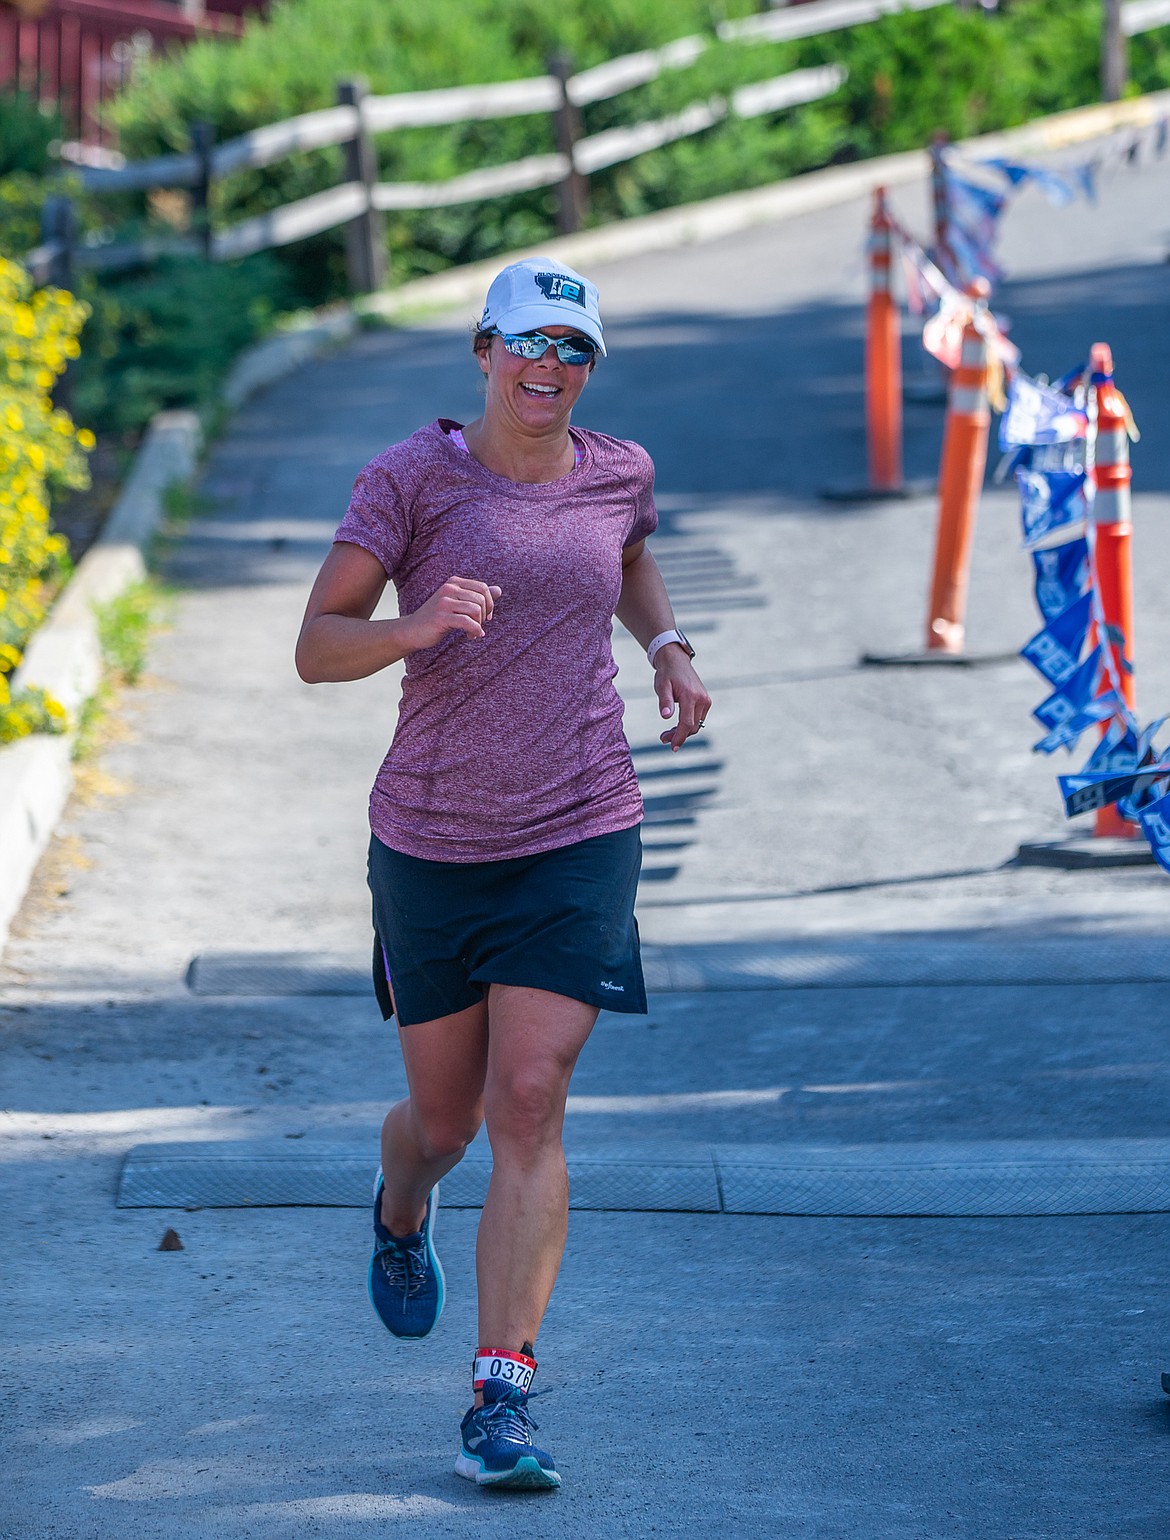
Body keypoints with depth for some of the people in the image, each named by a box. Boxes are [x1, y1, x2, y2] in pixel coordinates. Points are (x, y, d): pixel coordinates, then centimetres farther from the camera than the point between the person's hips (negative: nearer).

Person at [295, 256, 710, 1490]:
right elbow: (315, 648, -9)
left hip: (578, 841, 1)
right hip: (431, 844, -1)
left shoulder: (619, 472, 5)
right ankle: (400, 1211, 50)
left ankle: (501, 1392, -11)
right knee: (445, 1117, 12)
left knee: (529, 1104, -13)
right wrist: (415, 627, -29)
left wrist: (667, 645, 11)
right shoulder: (412, 476, -6)